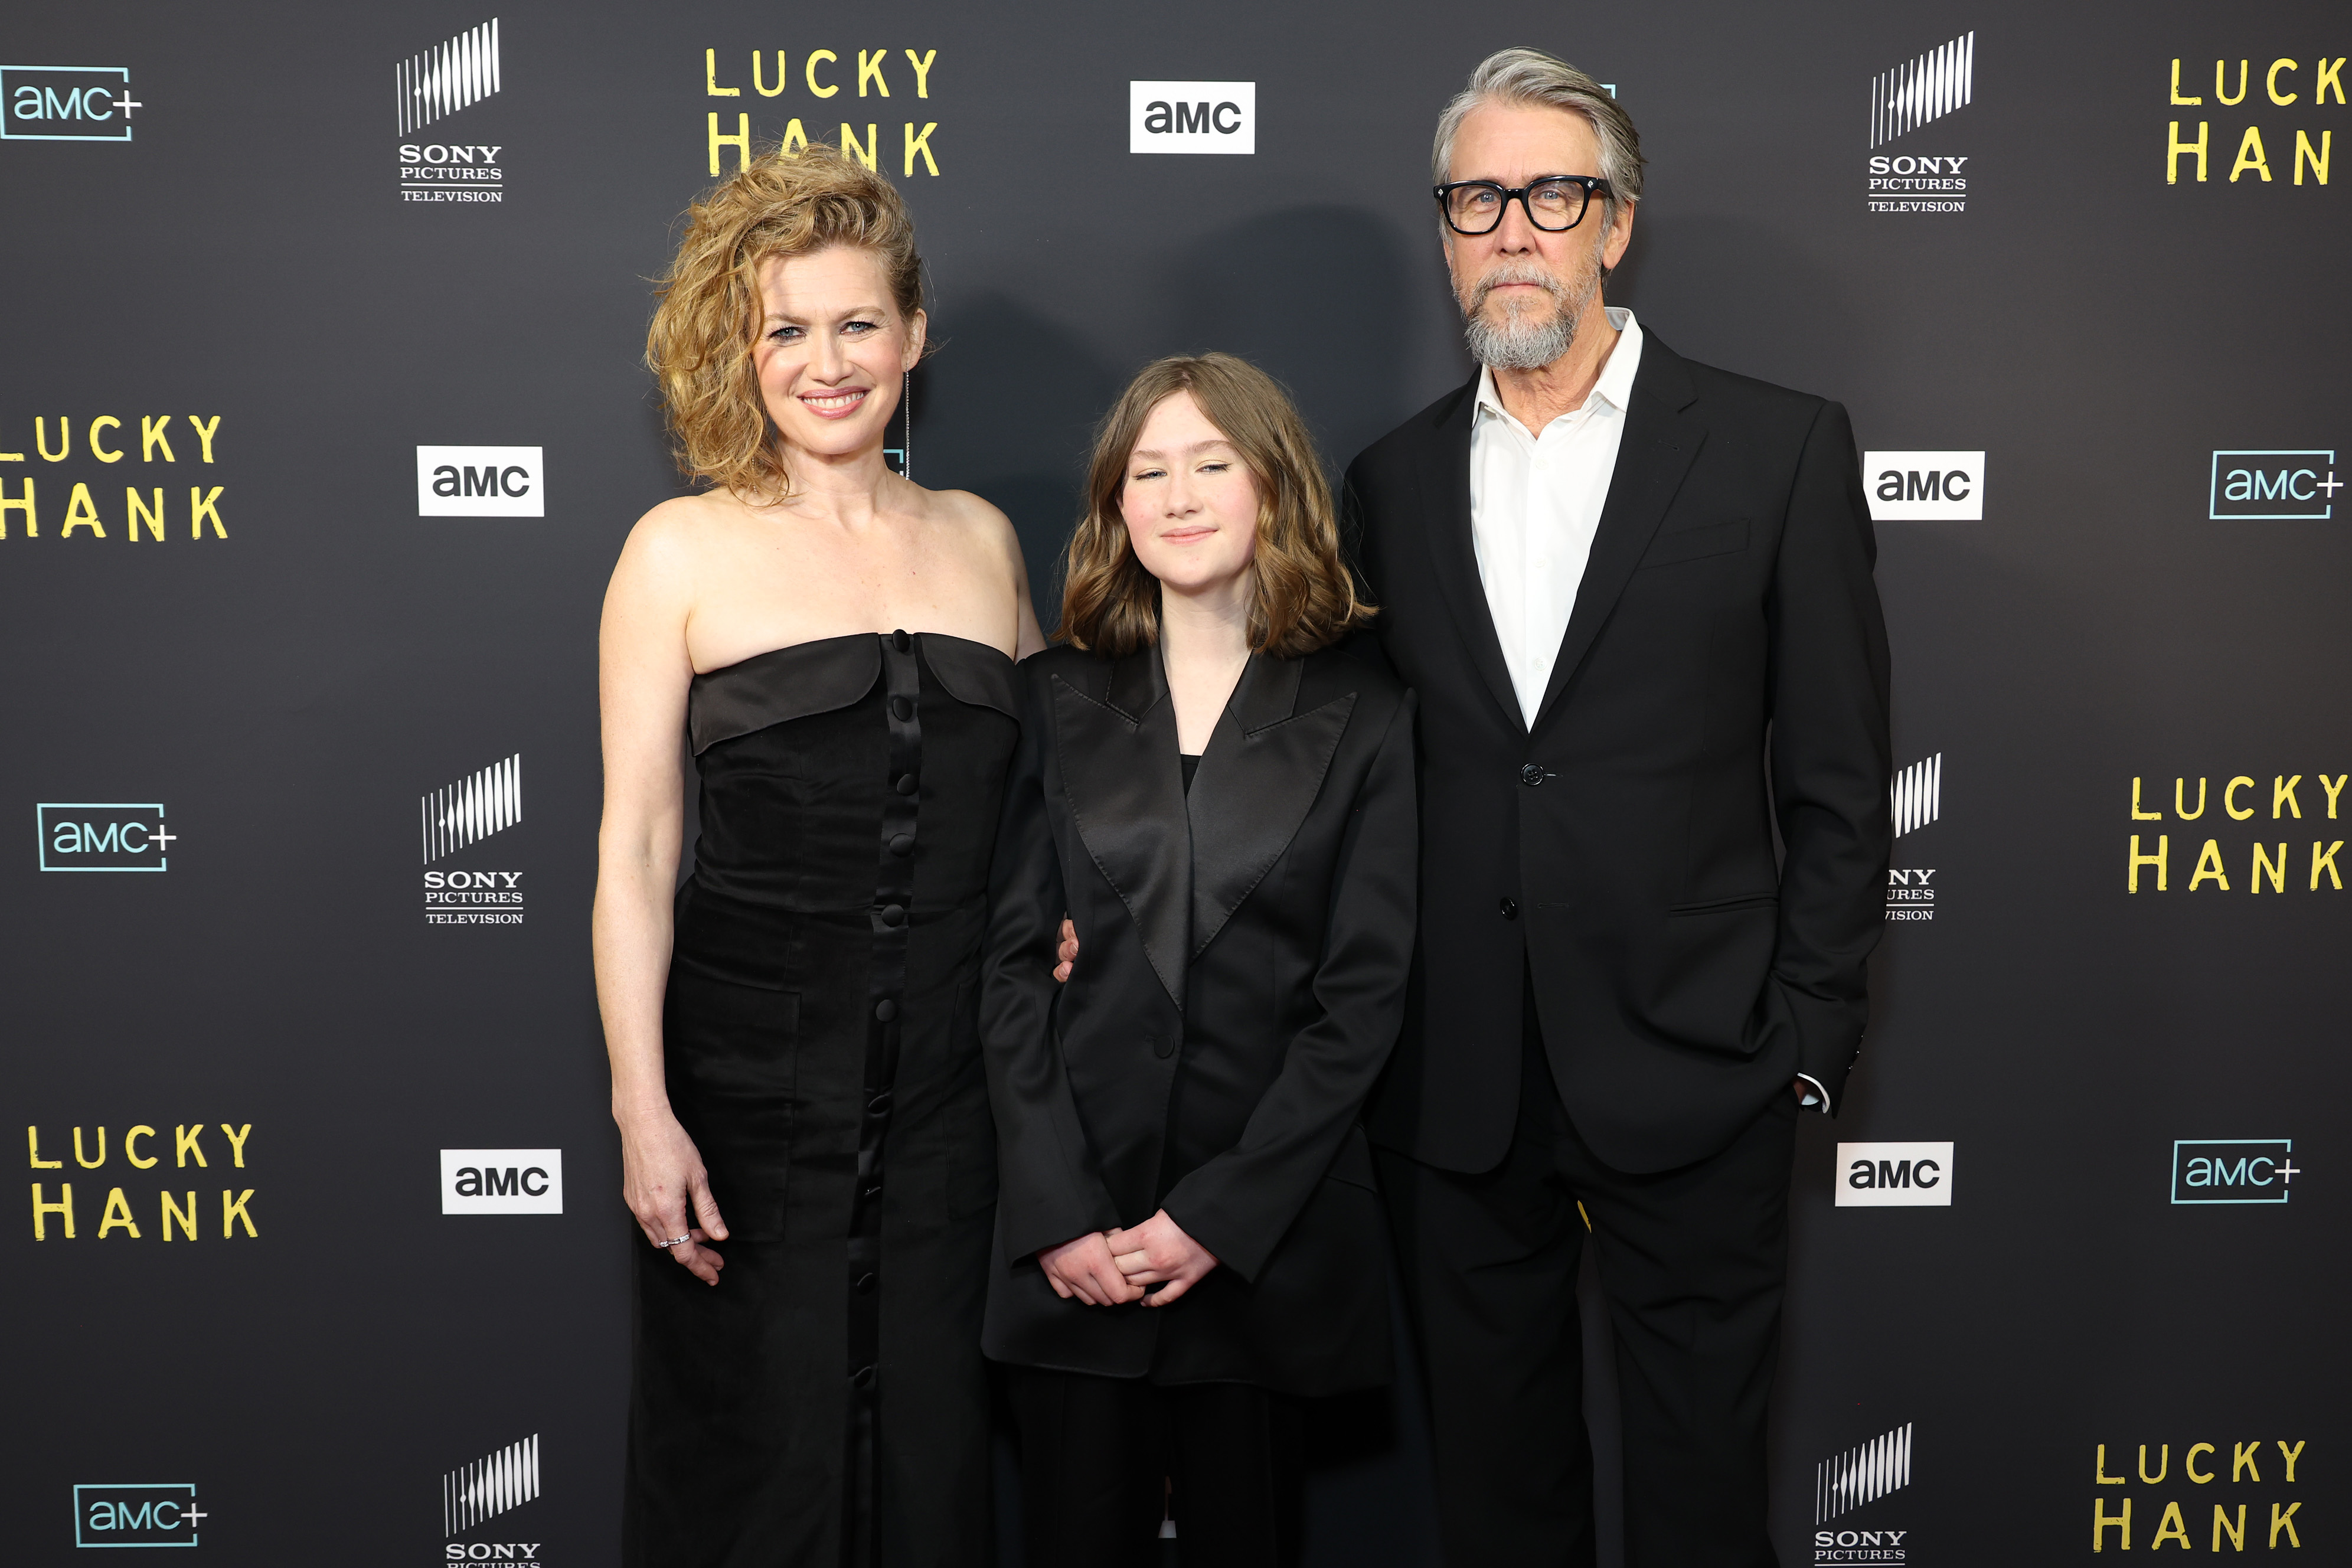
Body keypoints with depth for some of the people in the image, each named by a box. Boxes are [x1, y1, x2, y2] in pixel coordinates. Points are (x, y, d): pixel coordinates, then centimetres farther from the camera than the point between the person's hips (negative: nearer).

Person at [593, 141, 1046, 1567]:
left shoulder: (981, 537, 8)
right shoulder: (683, 551, -3)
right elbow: (635, 847, -5)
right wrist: (643, 1110, -10)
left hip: (957, 1074, 3)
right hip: (755, 1067, -3)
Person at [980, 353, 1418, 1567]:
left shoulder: (1364, 719, 2)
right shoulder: (1058, 701, 7)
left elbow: (1362, 993, -3)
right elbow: (1011, 960, 2)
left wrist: (1218, 1216, -10)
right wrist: (1056, 1211, -8)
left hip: (1264, 1231, -1)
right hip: (1071, 1242, 1)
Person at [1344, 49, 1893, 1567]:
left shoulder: (1781, 450, -3)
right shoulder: (1394, 478, 7)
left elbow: (1839, 784, -2)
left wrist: (1807, 1044, -5)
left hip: (1689, 1078, -3)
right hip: (1457, 1088, 3)